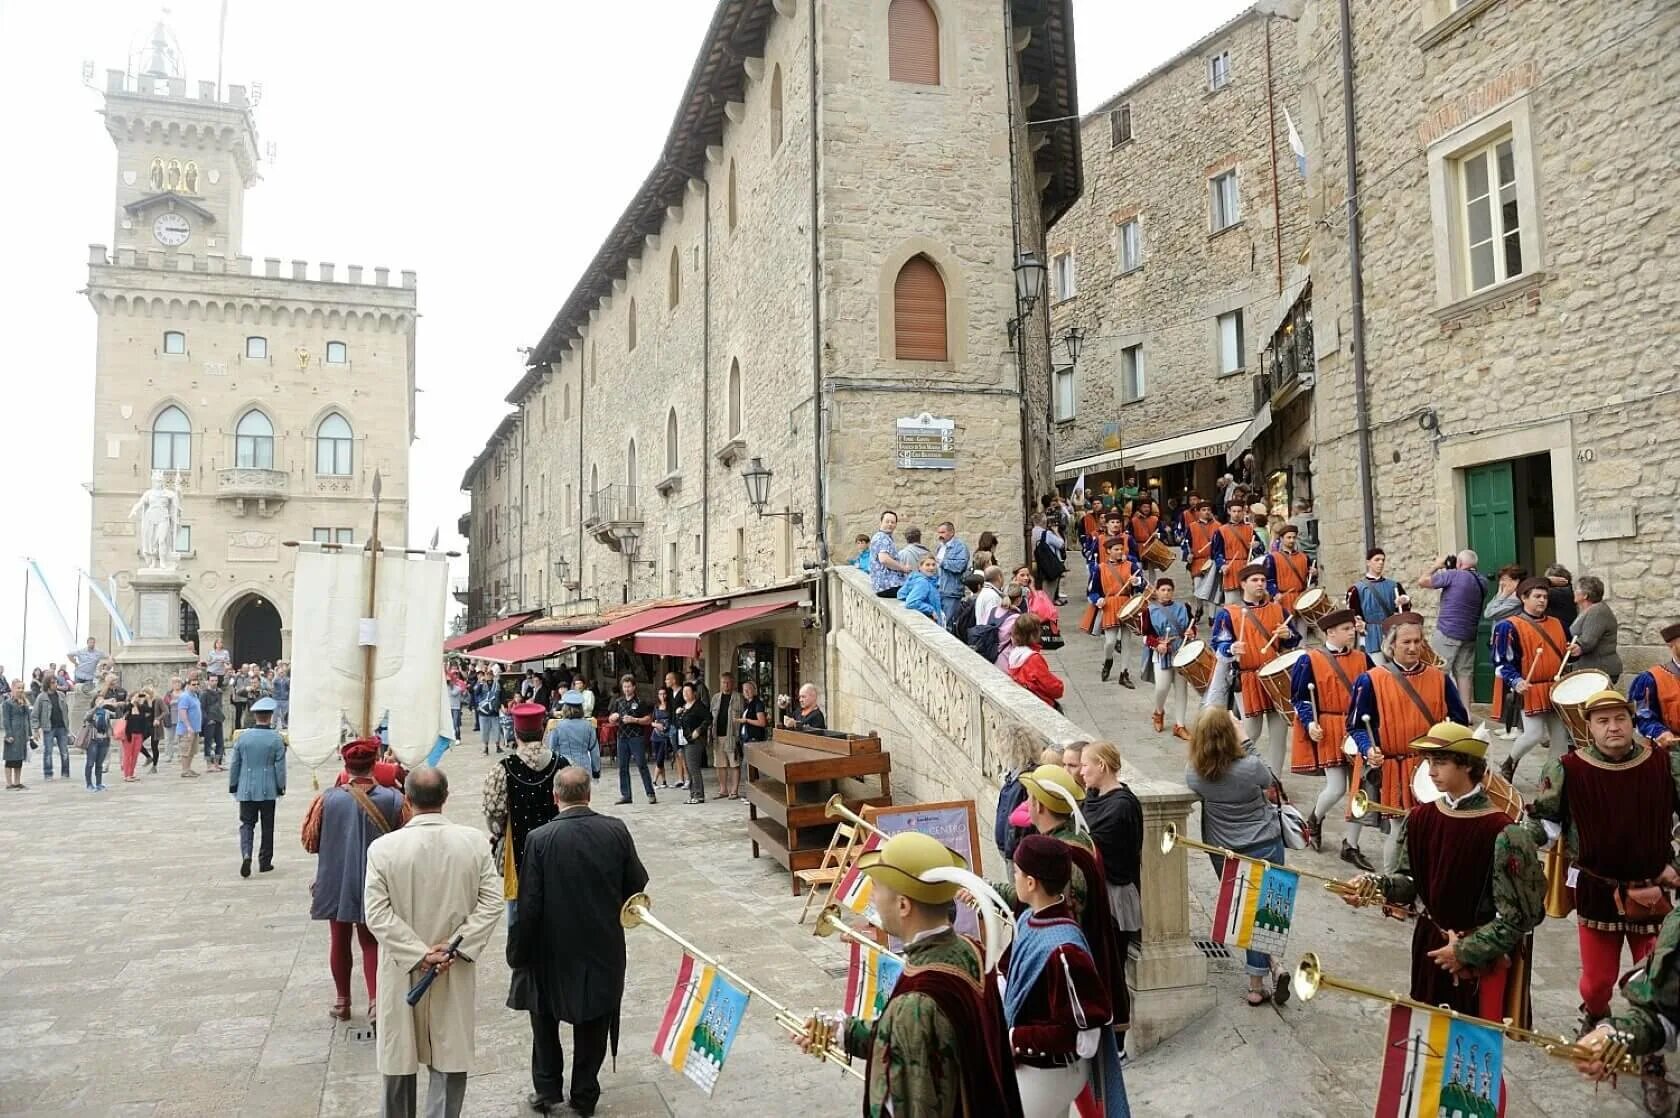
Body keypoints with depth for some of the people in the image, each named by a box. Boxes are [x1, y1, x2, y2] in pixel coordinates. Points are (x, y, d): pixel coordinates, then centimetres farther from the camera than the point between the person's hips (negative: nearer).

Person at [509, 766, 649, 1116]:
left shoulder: (540, 839, -18)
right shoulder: (616, 830, -11)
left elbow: (529, 905, -15)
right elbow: (637, 884, -2)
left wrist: (518, 952, -2)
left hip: (554, 948, -2)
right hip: (603, 946, 2)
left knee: (545, 1014, 22)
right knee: (593, 1021, 17)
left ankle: (547, 1089, 25)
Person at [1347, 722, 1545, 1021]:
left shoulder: (1501, 833, -21)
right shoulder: (1420, 818, -4)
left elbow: (1519, 917, -16)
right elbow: (1410, 880, 5)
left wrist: (1465, 951, -11)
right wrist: (1374, 884, -16)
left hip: (1486, 958, -5)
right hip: (1431, 945, 5)